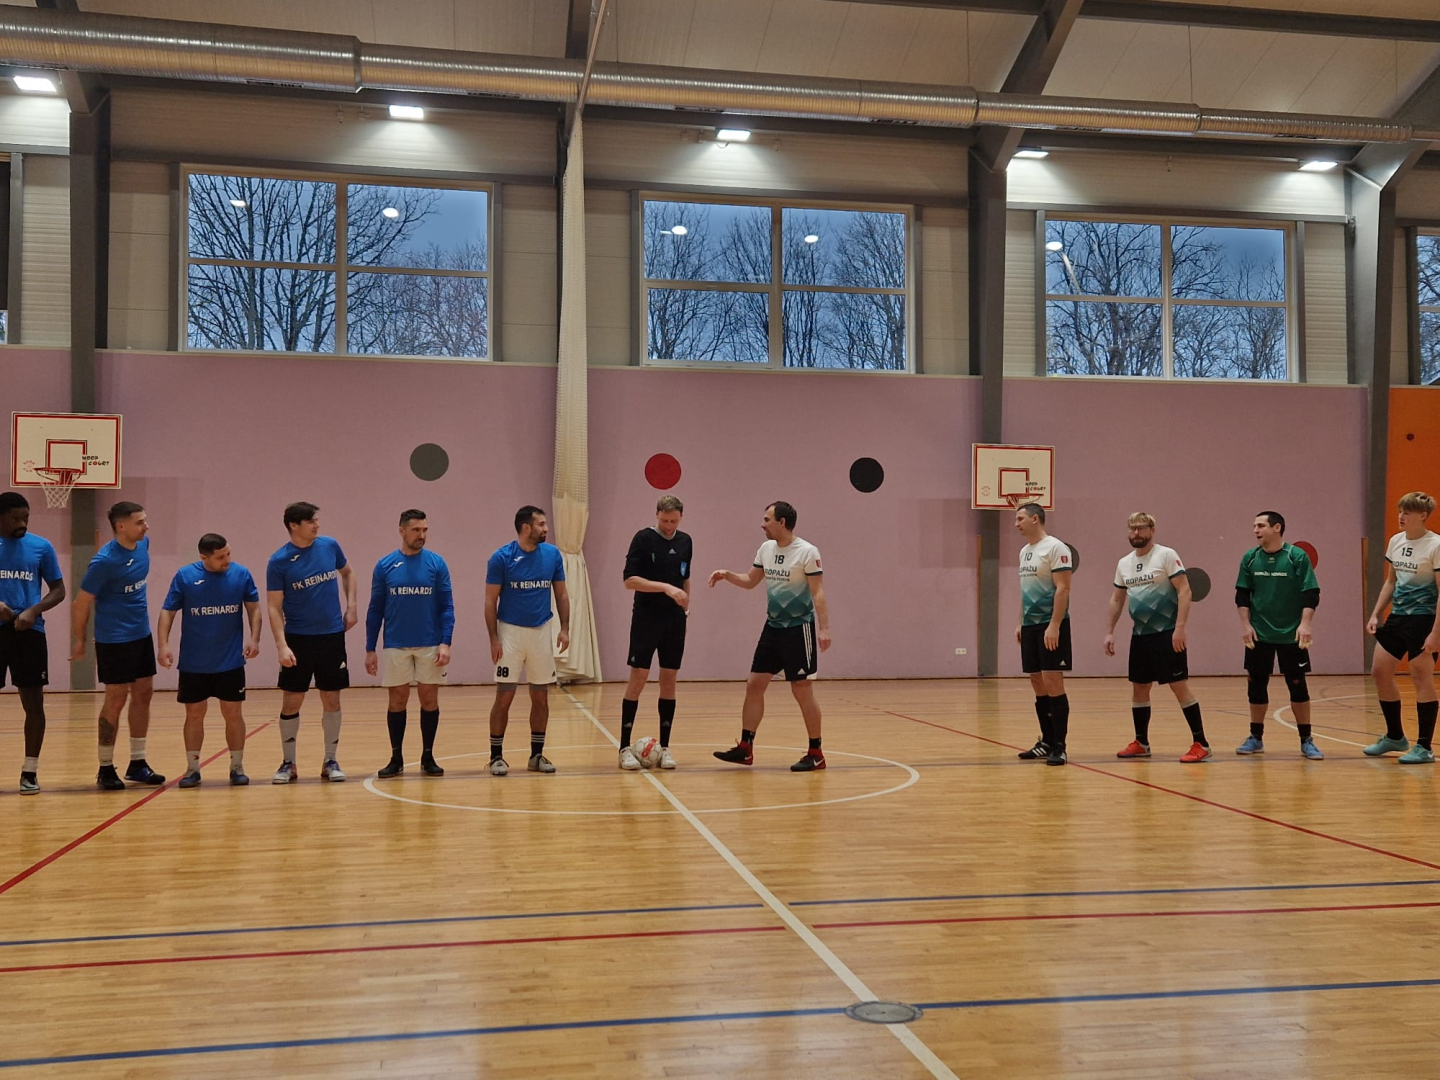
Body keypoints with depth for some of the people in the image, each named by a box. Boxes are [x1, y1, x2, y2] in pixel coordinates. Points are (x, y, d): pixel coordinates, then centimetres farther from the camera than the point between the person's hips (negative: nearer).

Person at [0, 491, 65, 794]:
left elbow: (58, 590, 6)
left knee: (33, 702, 2)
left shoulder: (41, 547, 3)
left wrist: (33, 611, -11)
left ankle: (30, 772, 12)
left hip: (29, 632, 0)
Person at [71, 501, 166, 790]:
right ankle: (106, 768, 11)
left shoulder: (143, 544, 1)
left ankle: (137, 763, 19)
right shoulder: (104, 561, -21)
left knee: (143, 694, 9)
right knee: (116, 699, -1)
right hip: (114, 639, -7)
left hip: (142, 634, 7)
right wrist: (79, 641, -4)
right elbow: (81, 603, -13)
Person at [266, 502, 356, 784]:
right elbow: (274, 607, -8)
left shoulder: (329, 546, 0)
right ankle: (288, 763, 16)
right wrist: (281, 645, -17)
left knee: (331, 700, 6)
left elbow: (347, 573, 19)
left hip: (332, 636, 2)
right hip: (298, 639, -2)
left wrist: (351, 605, 7)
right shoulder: (279, 561, -9)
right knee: (291, 702, 2)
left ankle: (331, 761, 17)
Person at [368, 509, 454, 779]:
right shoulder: (385, 566, 1)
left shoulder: (437, 563, -1)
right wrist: (370, 649, 1)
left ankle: (428, 757, 17)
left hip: (430, 645, 0)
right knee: (397, 701, 6)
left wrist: (445, 643, -12)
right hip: (396, 646, 0)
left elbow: (447, 607, -2)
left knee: (430, 699, 5)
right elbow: (375, 610, 4)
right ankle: (396, 758, 17)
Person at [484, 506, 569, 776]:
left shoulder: (552, 554, 0)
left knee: (541, 697, 7)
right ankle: (496, 756, 9)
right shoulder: (501, 558, -9)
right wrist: (494, 639, -11)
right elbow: (490, 601, -6)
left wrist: (565, 628, -1)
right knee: (504, 697, -1)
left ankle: (537, 755, 17)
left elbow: (561, 594, 8)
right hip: (511, 632, -3)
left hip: (541, 632, 3)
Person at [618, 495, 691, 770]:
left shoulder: (685, 541, 9)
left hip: (675, 621, 5)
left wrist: (685, 603, 13)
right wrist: (665, 587, -23)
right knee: (638, 680, -4)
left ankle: (664, 747, 13)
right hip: (646, 620, -5)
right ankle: (625, 748, 4)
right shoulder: (643, 538, -8)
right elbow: (630, 580, -15)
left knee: (669, 681, 6)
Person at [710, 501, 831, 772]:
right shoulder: (766, 549, 7)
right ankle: (745, 748, 12)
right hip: (773, 627, 7)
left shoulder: (807, 552, -14)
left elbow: (818, 593, -16)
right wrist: (728, 575, 2)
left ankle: (816, 754, 9)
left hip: (799, 628, -7)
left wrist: (824, 628, -23)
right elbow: (750, 581, 19)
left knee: (802, 690, -3)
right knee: (754, 684, 5)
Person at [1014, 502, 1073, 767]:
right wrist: (1020, 623, 17)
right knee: (1038, 685, 10)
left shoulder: (1055, 548, -11)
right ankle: (1047, 741, 18)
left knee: (1053, 683, -8)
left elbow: (1063, 588, -17)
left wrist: (1054, 626, -22)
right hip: (1030, 626, 8)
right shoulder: (1024, 551, 15)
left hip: (1051, 626, -8)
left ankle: (1059, 746, -3)